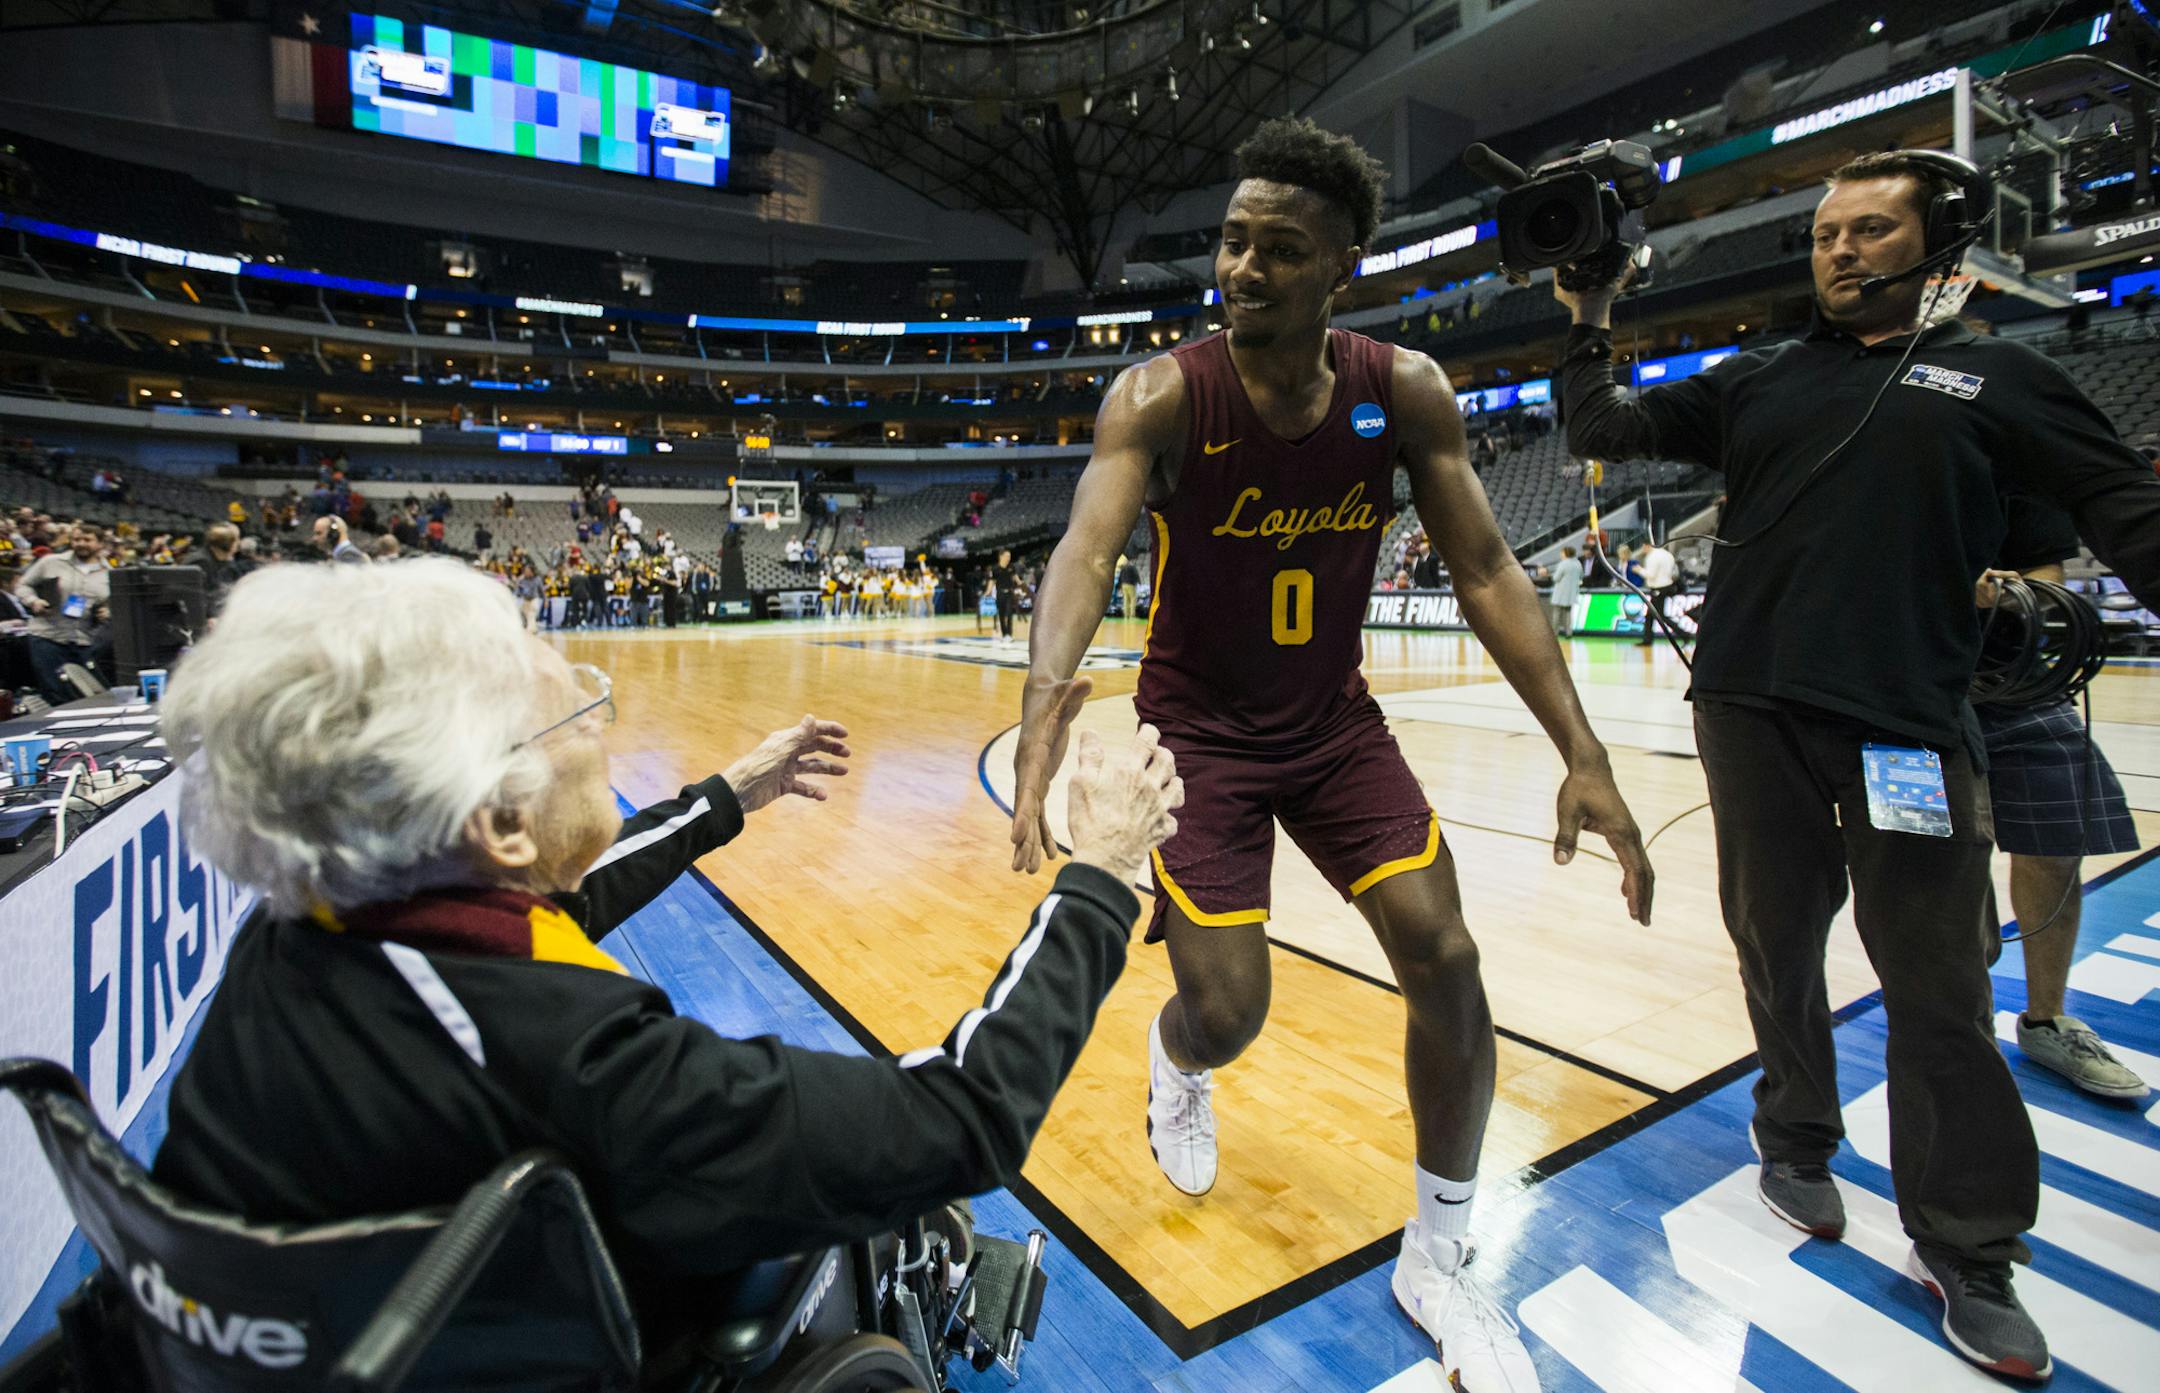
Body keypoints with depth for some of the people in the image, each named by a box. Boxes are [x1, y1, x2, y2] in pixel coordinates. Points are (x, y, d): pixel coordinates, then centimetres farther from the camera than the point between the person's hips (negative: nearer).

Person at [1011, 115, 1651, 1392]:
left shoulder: (1407, 391, -8)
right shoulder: (1162, 396, -17)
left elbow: (1486, 568, -8)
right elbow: (1089, 544, -31)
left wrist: (1584, 755, -16)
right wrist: (1051, 690, -53)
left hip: (1336, 718, 3)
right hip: (1198, 728, -3)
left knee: (1445, 959, -7)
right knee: (1227, 1016, -6)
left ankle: (1440, 1259, 18)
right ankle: (1175, 1066, 37)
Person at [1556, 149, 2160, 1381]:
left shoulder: (2000, 378, 10)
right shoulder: (1756, 382, 14)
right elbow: (1606, 433, 14)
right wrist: (1589, 322, 8)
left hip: (1912, 725, -1)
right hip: (1755, 714, 2)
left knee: (1940, 990, 4)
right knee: (1777, 945, 13)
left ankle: (1968, 1250, 21)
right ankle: (1798, 1142, 34)